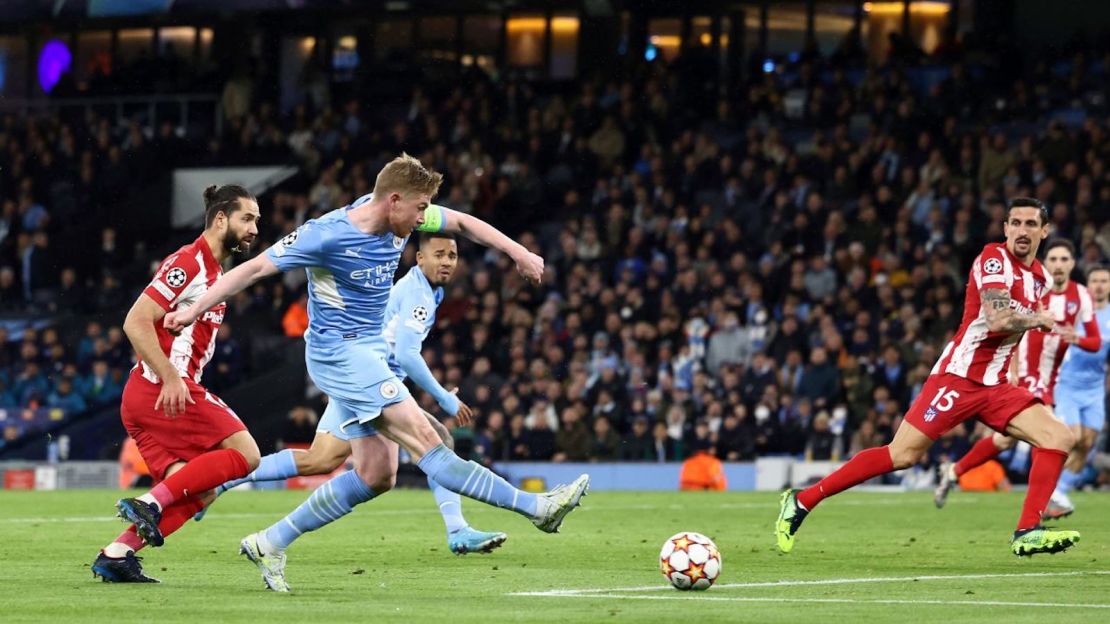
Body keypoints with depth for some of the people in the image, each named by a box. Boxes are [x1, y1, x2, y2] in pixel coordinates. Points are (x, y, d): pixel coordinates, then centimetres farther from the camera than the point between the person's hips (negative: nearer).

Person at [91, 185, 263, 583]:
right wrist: (170, 378, -23)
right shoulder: (187, 263, -9)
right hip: (162, 390, -10)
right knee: (244, 453, -12)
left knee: (198, 492, 7)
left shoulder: (213, 272, 21)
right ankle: (151, 503, -16)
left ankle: (116, 554, 1)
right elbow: (136, 322, -17)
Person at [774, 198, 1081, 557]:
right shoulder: (994, 258, -11)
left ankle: (1028, 533, -11)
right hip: (959, 376, -7)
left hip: (995, 386, 8)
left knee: (1060, 439, -8)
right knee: (902, 455, -12)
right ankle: (802, 501, -2)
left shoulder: (1038, 276, 14)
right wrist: (1039, 319, -8)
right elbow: (998, 320, -24)